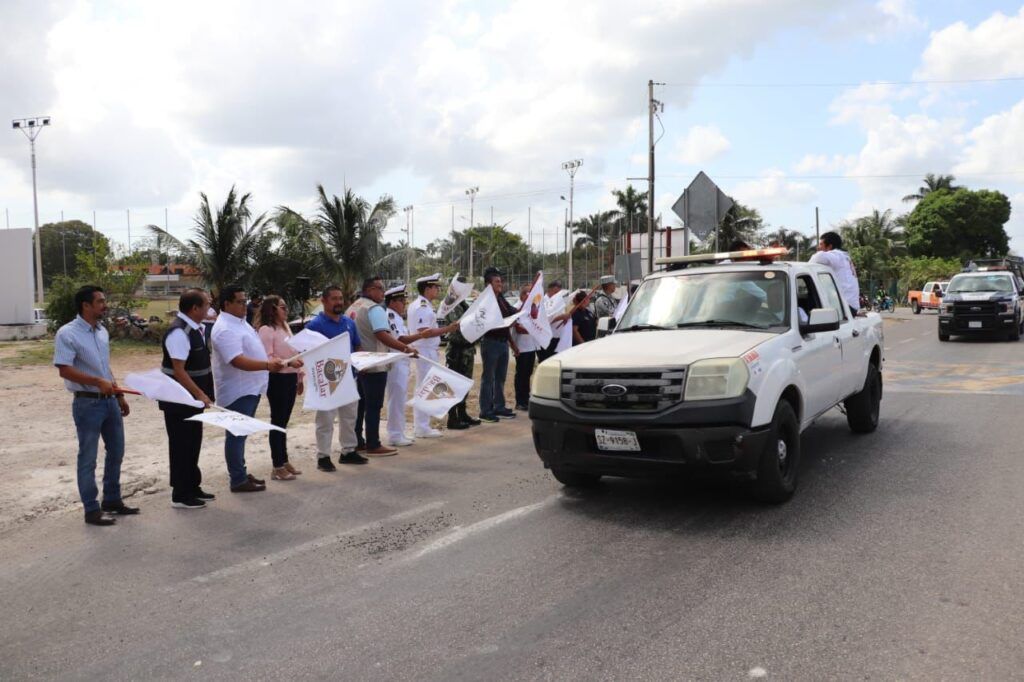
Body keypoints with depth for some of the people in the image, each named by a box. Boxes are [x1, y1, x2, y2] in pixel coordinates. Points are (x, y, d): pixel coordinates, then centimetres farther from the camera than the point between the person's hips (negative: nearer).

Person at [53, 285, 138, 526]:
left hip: (109, 400, 8)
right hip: (87, 403, -8)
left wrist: (119, 396, 18)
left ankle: (112, 500, 29)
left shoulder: (102, 332, 10)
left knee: (116, 452, 15)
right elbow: (64, 370, -20)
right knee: (88, 457, 2)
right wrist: (98, 382, -29)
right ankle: (92, 510, 11)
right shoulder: (67, 333, -13)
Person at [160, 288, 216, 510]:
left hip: (193, 398, 9)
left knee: (193, 442, 18)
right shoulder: (179, 332, -22)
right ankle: (181, 496, 12)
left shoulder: (195, 328, 6)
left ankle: (192, 487, 30)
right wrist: (200, 394, -24)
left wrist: (202, 393, 16)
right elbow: (178, 370, -25)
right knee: (182, 445, 1)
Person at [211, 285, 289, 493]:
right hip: (237, 391, -10)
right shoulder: (225, 329, -21)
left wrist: (270, 362, 23)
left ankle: (241, 473, 26)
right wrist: (267, 365, -41)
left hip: (249, 388, 10)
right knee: (236, 435, -2)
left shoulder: (239, 322, 12)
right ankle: (238, 480, 5)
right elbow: (238, 361, -32)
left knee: (241, 434, 17)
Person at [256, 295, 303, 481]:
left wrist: (299, 376, 18)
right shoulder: (266, 330, -11)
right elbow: (267, 358, -18)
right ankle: (277, 467, 4)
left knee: (284, 421, 14)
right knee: (277, 421, -2)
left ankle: (284, 461, 23)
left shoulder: (285, 327, 15)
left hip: (290, 377, 8)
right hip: (277, 378, -8)